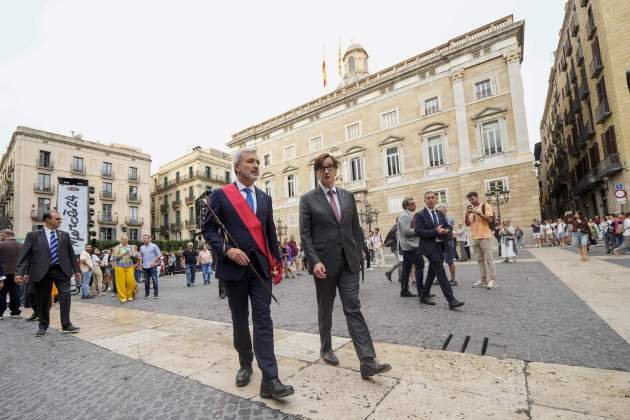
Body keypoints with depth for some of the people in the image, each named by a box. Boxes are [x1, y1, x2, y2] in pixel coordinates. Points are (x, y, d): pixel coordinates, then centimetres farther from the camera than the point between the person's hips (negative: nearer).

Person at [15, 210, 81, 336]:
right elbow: (24, 255, -3)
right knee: (42, 300, 9)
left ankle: (66, 325, 3)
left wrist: (76, 269, 9)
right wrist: (20, 272, -12)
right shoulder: (33, 235, 2)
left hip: (62, 270, 1)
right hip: (42, 272, -1)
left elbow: (71, 254, 11)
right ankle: (43, 326, 28)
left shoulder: (64, 235, 8)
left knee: (65, 296, -5)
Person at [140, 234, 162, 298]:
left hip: (152, 266, -4)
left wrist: (154, 262, -12)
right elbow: (141, 256, 22)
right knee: (146, 281, 8)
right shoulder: (142, 247, 13)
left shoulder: (154, 246, -1)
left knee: (154, 280, -5)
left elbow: (159, 255, -3)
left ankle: (156, 294, 2)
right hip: (145, 267, 4)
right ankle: (146, 293, 18)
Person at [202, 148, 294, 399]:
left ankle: (269, 380, 0)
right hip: (234, 267, -2)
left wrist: (277, 261, 11)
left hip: (261, 267, 2)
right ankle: (245, 365, 33)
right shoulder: (221, 195, 0)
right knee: (240, 321, 13)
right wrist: (227, 249, -17)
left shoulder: (264, 198, 12)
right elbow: (208, 229, -2)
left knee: (263, 320, -3)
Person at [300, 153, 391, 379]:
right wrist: (315, 261, -16)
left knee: (353, 309, -1)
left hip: (348, 261, 2)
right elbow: (305, 234, -7)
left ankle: (368, 362, 1)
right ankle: (326, 348, 35)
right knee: (325, 310, 13)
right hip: (324, 263, -2)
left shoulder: (347, 196, 9)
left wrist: (358, 254, 9)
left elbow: (356, 228, 12)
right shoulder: (308, 199, -2)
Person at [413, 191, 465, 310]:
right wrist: (435, 232, -21)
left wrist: (445, 231, -8)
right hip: (429, 247, -7)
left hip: (440, 246, 7)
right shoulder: (420, 215, -6)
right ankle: (451, 301, -12)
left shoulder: (440, 214, 14)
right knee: (441, 273, -12)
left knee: (432, 273, 14)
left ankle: (424, 296, 28)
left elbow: (447, 228, 16)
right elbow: (418, 231, -15)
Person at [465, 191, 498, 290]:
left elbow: (490, 219, -12)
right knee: (480, 259, 8)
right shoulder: (471, 209, 16)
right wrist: (467, 215, -4)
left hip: (485, 237, -6)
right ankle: (483, 280, 14)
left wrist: (478, 212, -19)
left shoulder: (485, 206, -2)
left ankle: (493, 280, 0)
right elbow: (467, 224, 13)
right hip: (475, 238, 6)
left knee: (488, 259, -4)